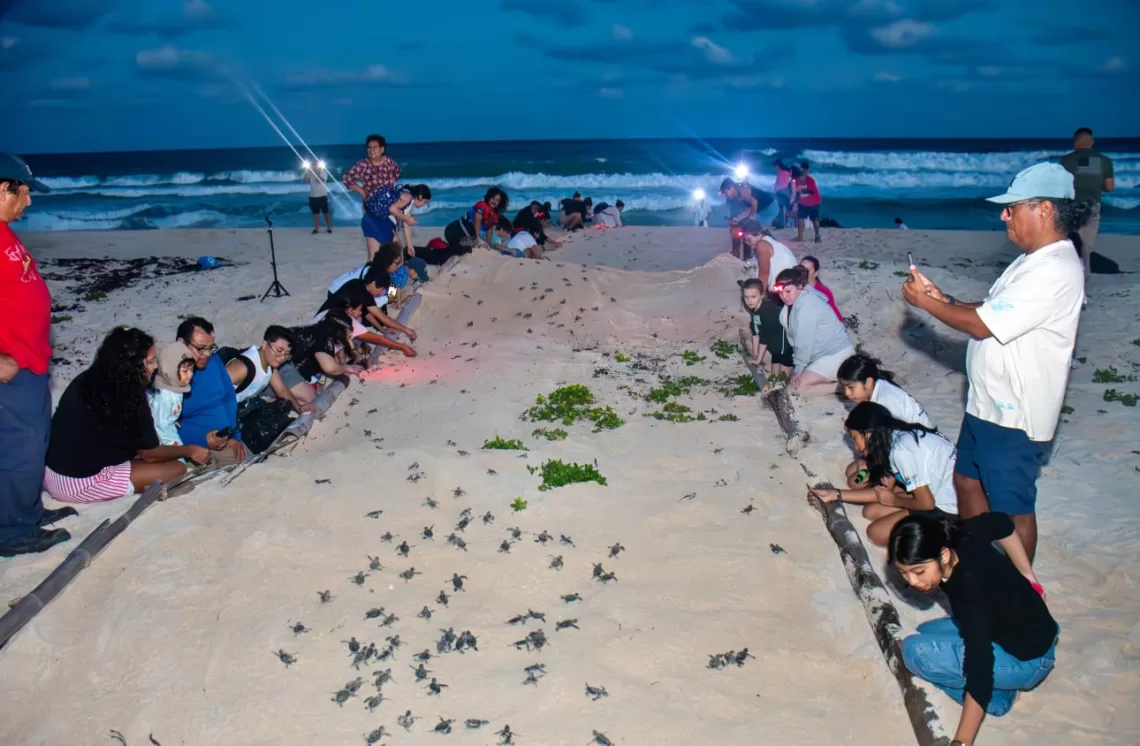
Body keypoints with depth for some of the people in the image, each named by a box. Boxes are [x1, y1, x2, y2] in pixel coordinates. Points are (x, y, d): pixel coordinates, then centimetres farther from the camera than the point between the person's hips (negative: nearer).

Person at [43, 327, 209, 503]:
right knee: (177, 469, -6)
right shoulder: (129, 399, -17)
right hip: (80, 484, -8)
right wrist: (189, 450, 13)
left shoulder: (86, 380, 6)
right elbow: (150, 452, -2)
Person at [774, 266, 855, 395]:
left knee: (800, 386, -13)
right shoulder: (794, 302, 6)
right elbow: (796, 338, 5)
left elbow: (805, 341, -22)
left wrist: (799, 368, -14)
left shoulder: (807, 304, -23)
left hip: (836, 354, -10)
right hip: (823, 353, 10)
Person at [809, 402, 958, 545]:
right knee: (871, 511, 6)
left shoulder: (902, 450, -25)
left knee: (877, 533, -8)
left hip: (948, 507, -9)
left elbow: (926, 503, -22)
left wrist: (893, 500, -3)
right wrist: (835, 494, 6)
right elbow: (884, 491, 8)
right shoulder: (895, 438, 3)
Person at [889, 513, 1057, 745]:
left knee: (916, 651, -20)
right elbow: (1001, 523, 5)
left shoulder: (971, 595, -36)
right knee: (926, 634, 17)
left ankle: (998, 696, -4)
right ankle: (1000, 683, 12)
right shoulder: (959, 537, -15)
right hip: (1020, 624, 9)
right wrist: (1027, 579, 13)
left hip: (1028, 659, -9)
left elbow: (980, 674, -37)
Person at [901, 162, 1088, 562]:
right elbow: (992, 312, 16)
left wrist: (925, 302, -12)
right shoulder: (1034, 261, 9)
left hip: (1012, 415, -11)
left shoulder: (1054, 272, -24)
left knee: (1013, 508, 4)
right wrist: (944, 300, 1)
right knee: (967, 480, 23)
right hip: (988, 403, 11)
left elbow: (982, 325, -24)